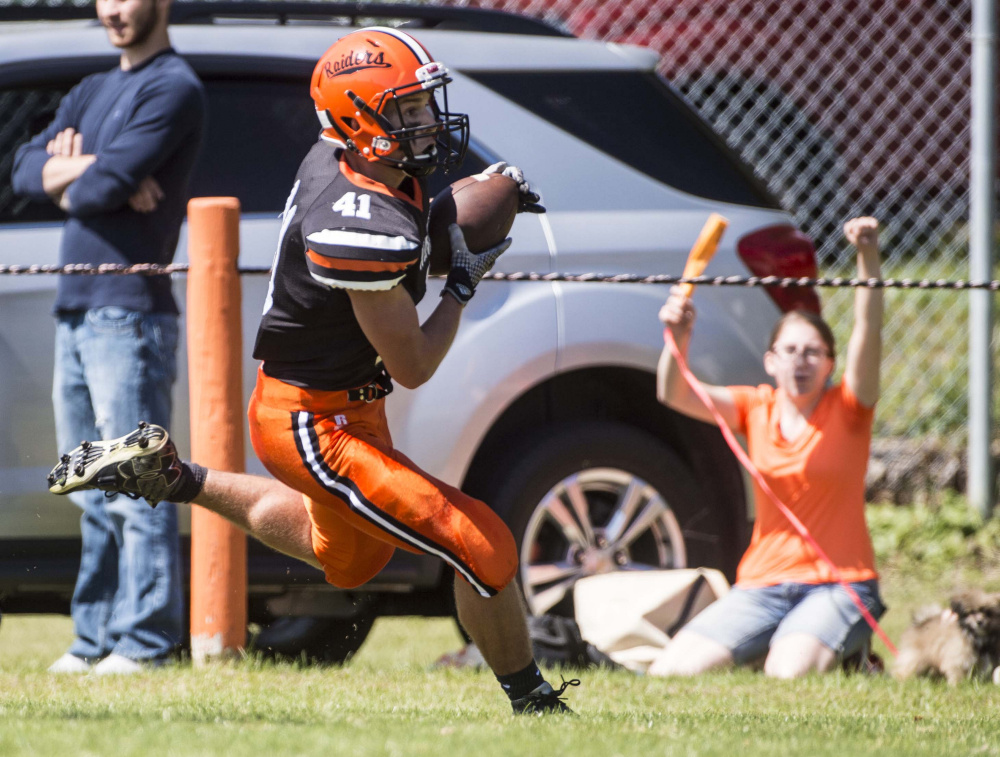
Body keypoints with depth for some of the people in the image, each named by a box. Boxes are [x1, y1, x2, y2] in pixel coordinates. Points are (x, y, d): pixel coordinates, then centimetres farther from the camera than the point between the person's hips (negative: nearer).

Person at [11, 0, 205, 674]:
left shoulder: (173, 88, -6)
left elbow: (104, 187, -16)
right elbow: (29, 168, 8)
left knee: (137, 491, -9)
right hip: (76, 313, 9)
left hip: (130, 311, -9)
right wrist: (92, 170, -10)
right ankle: (97, 638, 13)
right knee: (96, 498, 10)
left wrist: (69, 182, 5)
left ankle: (145, 640, -10)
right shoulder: (93, 93, 21)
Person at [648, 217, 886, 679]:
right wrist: (678, 340, -29)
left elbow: (868, 332, -17)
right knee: (669, 672, -13)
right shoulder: (756, 410, 7)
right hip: (763, 585, 3)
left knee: (788, 674, -31)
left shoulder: (847, 410, -1)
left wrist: (869, 256, -32)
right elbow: (675, 395, -8)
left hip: (839, 585, -3)